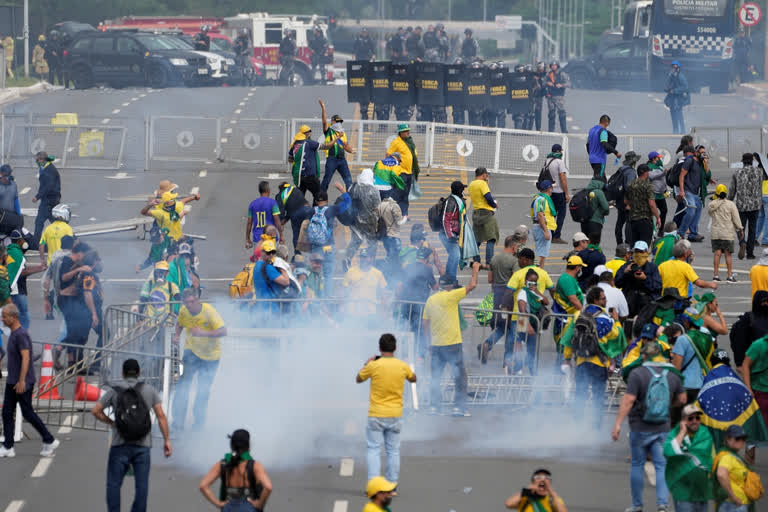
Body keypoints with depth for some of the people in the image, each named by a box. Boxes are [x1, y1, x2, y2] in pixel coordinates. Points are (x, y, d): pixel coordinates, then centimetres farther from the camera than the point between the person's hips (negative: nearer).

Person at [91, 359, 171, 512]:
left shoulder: (114, 391, 2)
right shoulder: (149, 390, 4)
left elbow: (95, 411, -6)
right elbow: (161, 416, -1)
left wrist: (111, 423, 9)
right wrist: (167, 440, 1)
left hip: (120, 445, -1)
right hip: (142, 446, 1)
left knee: (114, 484, 4)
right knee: (141, 485, 2)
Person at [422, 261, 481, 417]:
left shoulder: (431, 300, 7)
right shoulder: (451, 296, -10)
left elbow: (425, 322, 10)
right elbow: (472, 286, -9)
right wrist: (475, 270, 6)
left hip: (436, 345, 5)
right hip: (452, 343, -5)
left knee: (435, 376, 12)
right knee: (460, 375, 3)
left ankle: (433, 406, 8)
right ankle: (459, 407, 0)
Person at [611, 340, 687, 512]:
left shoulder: (637, 374, -12)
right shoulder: (672, 375, 2)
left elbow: (628, 400, -17)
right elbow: (682, 399, 12)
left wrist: (618, 423, -16)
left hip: (640, 428, -3)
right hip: (662, 429, 3)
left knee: (637, 465, 11)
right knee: (662, 466, 4)